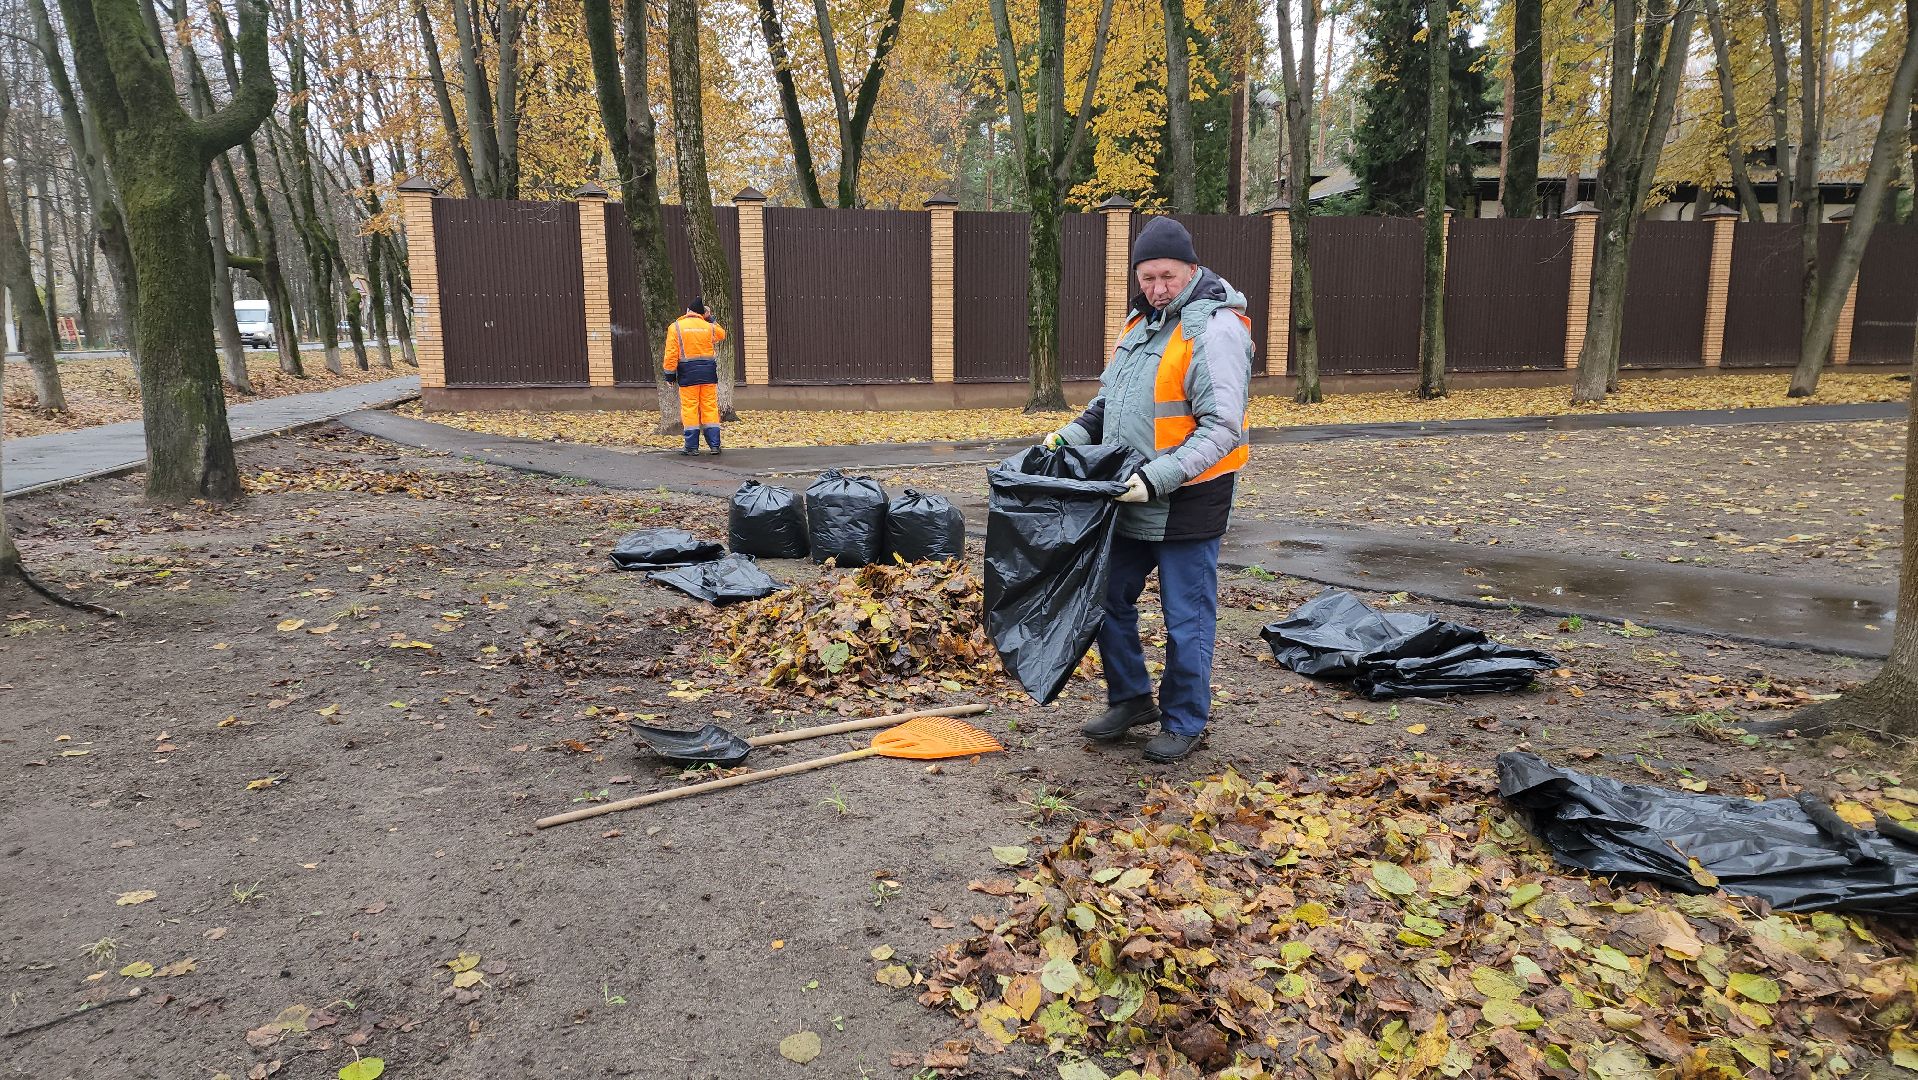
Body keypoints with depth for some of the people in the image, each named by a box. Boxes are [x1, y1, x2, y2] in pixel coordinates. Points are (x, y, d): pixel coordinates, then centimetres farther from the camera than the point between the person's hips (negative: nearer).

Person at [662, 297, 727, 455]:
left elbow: (671, 353, -6)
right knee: (710, 408, 5)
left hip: (688, 372, -2)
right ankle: (714, 445, 4)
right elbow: (722, 334, 27)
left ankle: (692, 447, 2)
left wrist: (670, 373, 1)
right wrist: (710, 319, 25)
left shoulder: (675, 327, -2)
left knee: (689, 409, 1)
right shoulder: (709, 327, 4)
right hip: (708, 371, 2)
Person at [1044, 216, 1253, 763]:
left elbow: (1223, 429, -22)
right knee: (1110, 599, 15)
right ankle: (1131, 699, 33)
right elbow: (1111, 398, 21)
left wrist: (1157, 478, -28)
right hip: (1131, 499, 8)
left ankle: (1184, 721, 22)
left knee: (1186, 616, 4)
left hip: (1188, 505, -8)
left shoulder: (1215, 329, -16)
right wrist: (1072, 434, 4)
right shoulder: (1144, 320, 11)